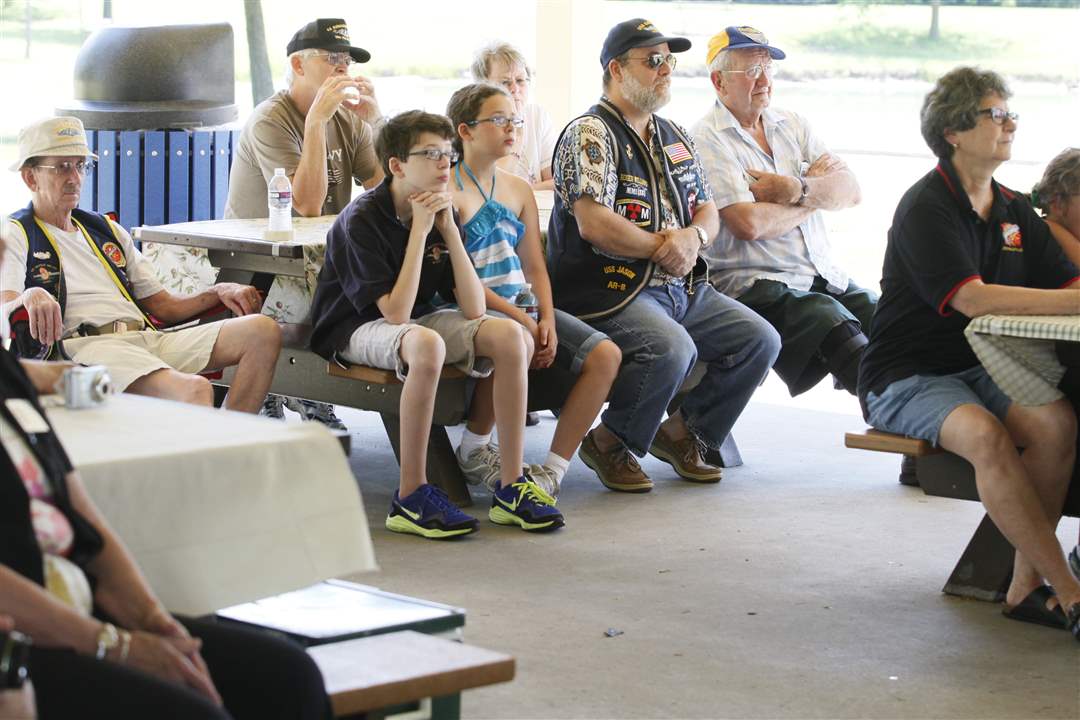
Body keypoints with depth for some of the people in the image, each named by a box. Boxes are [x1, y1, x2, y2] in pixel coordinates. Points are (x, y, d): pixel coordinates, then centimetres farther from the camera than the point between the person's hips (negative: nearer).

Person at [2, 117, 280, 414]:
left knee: (264, 331, -15)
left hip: (148, 338, 7)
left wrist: (219, 293, 9)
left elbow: (164, 306, 27)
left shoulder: (107, 230, 31)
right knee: (195, 390, -36)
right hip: (85, 345, -7)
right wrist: (30, 297, -32)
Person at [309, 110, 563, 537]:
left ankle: (512, 487, -12)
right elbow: (395, 313, -28)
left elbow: (473, 310, -9)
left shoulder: (439, 213, -1)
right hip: (355, 330, -7)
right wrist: (419, 231, -24)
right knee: (426, 344, -38)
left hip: (419, 320, 7)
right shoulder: (360, 221, -19)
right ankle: (411, 498, -31)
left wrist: (449, 230, -16)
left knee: (511, 336, -16)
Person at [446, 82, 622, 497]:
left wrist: (547, 320, -5)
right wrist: (520, 319, -18)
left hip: (521, 304, 8)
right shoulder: (447, 191, -6)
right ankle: (474, 451, -14)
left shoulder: (518, 190, 18)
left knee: (606, 355, -13)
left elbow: (535, 267, 15)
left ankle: (553, 470, -13)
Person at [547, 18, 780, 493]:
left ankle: (680, 432, 12)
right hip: (611, 290, -9)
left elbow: (708, 211, 18)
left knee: (759, 339, -3)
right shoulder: (590, 134, -9)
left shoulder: (675, 138, 18)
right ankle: (609, 443, -10)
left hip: (682, 289, 9)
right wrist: (662, 248, -11)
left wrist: (693, 237, -7)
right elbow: (593, 224, -20)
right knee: (671, 348, -34)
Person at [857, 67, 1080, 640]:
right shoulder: (925, 207, -12)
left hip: (978, 370, 7)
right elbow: (971, 298, -24)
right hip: (906, 375, -6)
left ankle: (1028, 587, -19)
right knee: (986, 436, -35)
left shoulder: (1014, 211, 14)